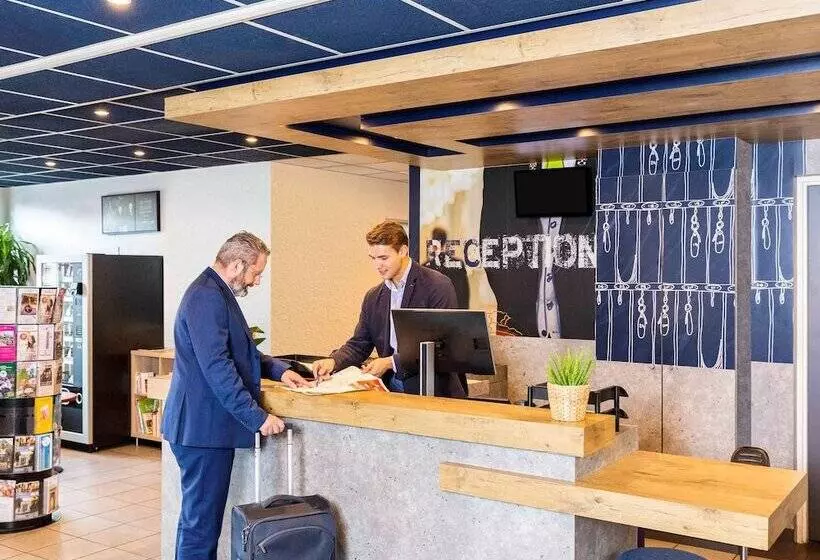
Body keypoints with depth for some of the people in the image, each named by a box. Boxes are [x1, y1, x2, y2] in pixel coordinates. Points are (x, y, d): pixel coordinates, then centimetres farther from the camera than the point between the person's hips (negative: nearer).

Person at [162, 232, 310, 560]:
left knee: (200, 517, 18)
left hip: (206, 425, 11)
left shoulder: (217, 293, 16)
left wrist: (277, 369, 11)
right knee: (201, 521, -3)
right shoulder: (207, 297, -18)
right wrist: (257, 417, -22)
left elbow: (237, 350, 27)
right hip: (204, 426, -11)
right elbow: (217, 367, -25)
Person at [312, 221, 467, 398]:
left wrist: (391, 362, -18)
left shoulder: (438, 286, -8)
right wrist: (333, 361, -7)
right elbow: (358, 344, 14)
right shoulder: (373, 298, 14)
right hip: (391, 388, 6)